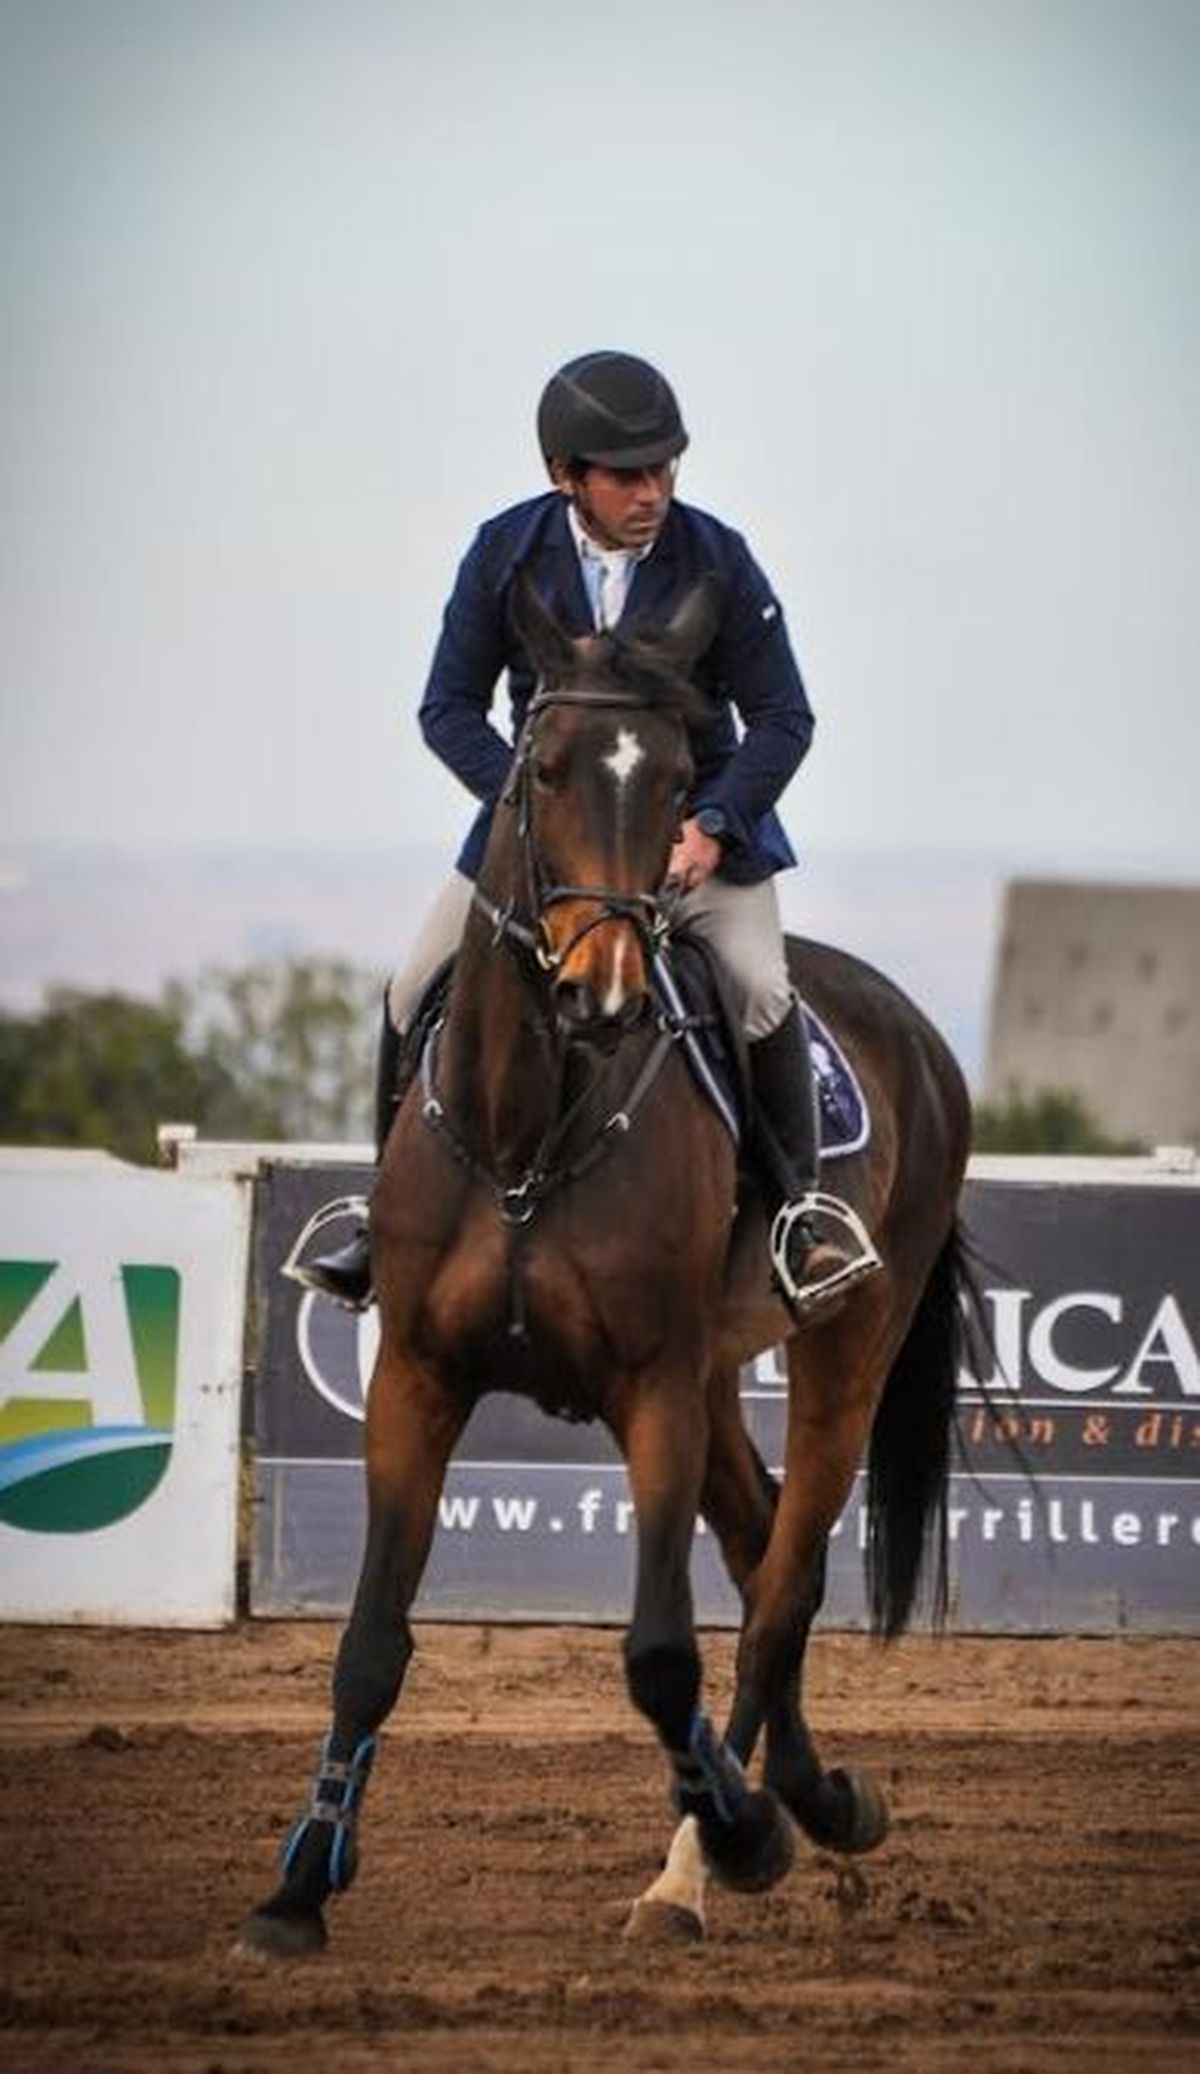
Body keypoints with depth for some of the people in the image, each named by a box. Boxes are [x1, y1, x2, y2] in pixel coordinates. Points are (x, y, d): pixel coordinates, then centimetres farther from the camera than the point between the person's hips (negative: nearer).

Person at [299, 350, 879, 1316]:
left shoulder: (718, 562, -12)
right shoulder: (506, 553, -9)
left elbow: (783, 719, -7)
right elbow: (450, 707, -5)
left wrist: (712, 826, -22)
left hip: (695, 820, -2)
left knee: (761, 990, -24)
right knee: (417, 997, -7)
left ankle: (804, 1203, -3)